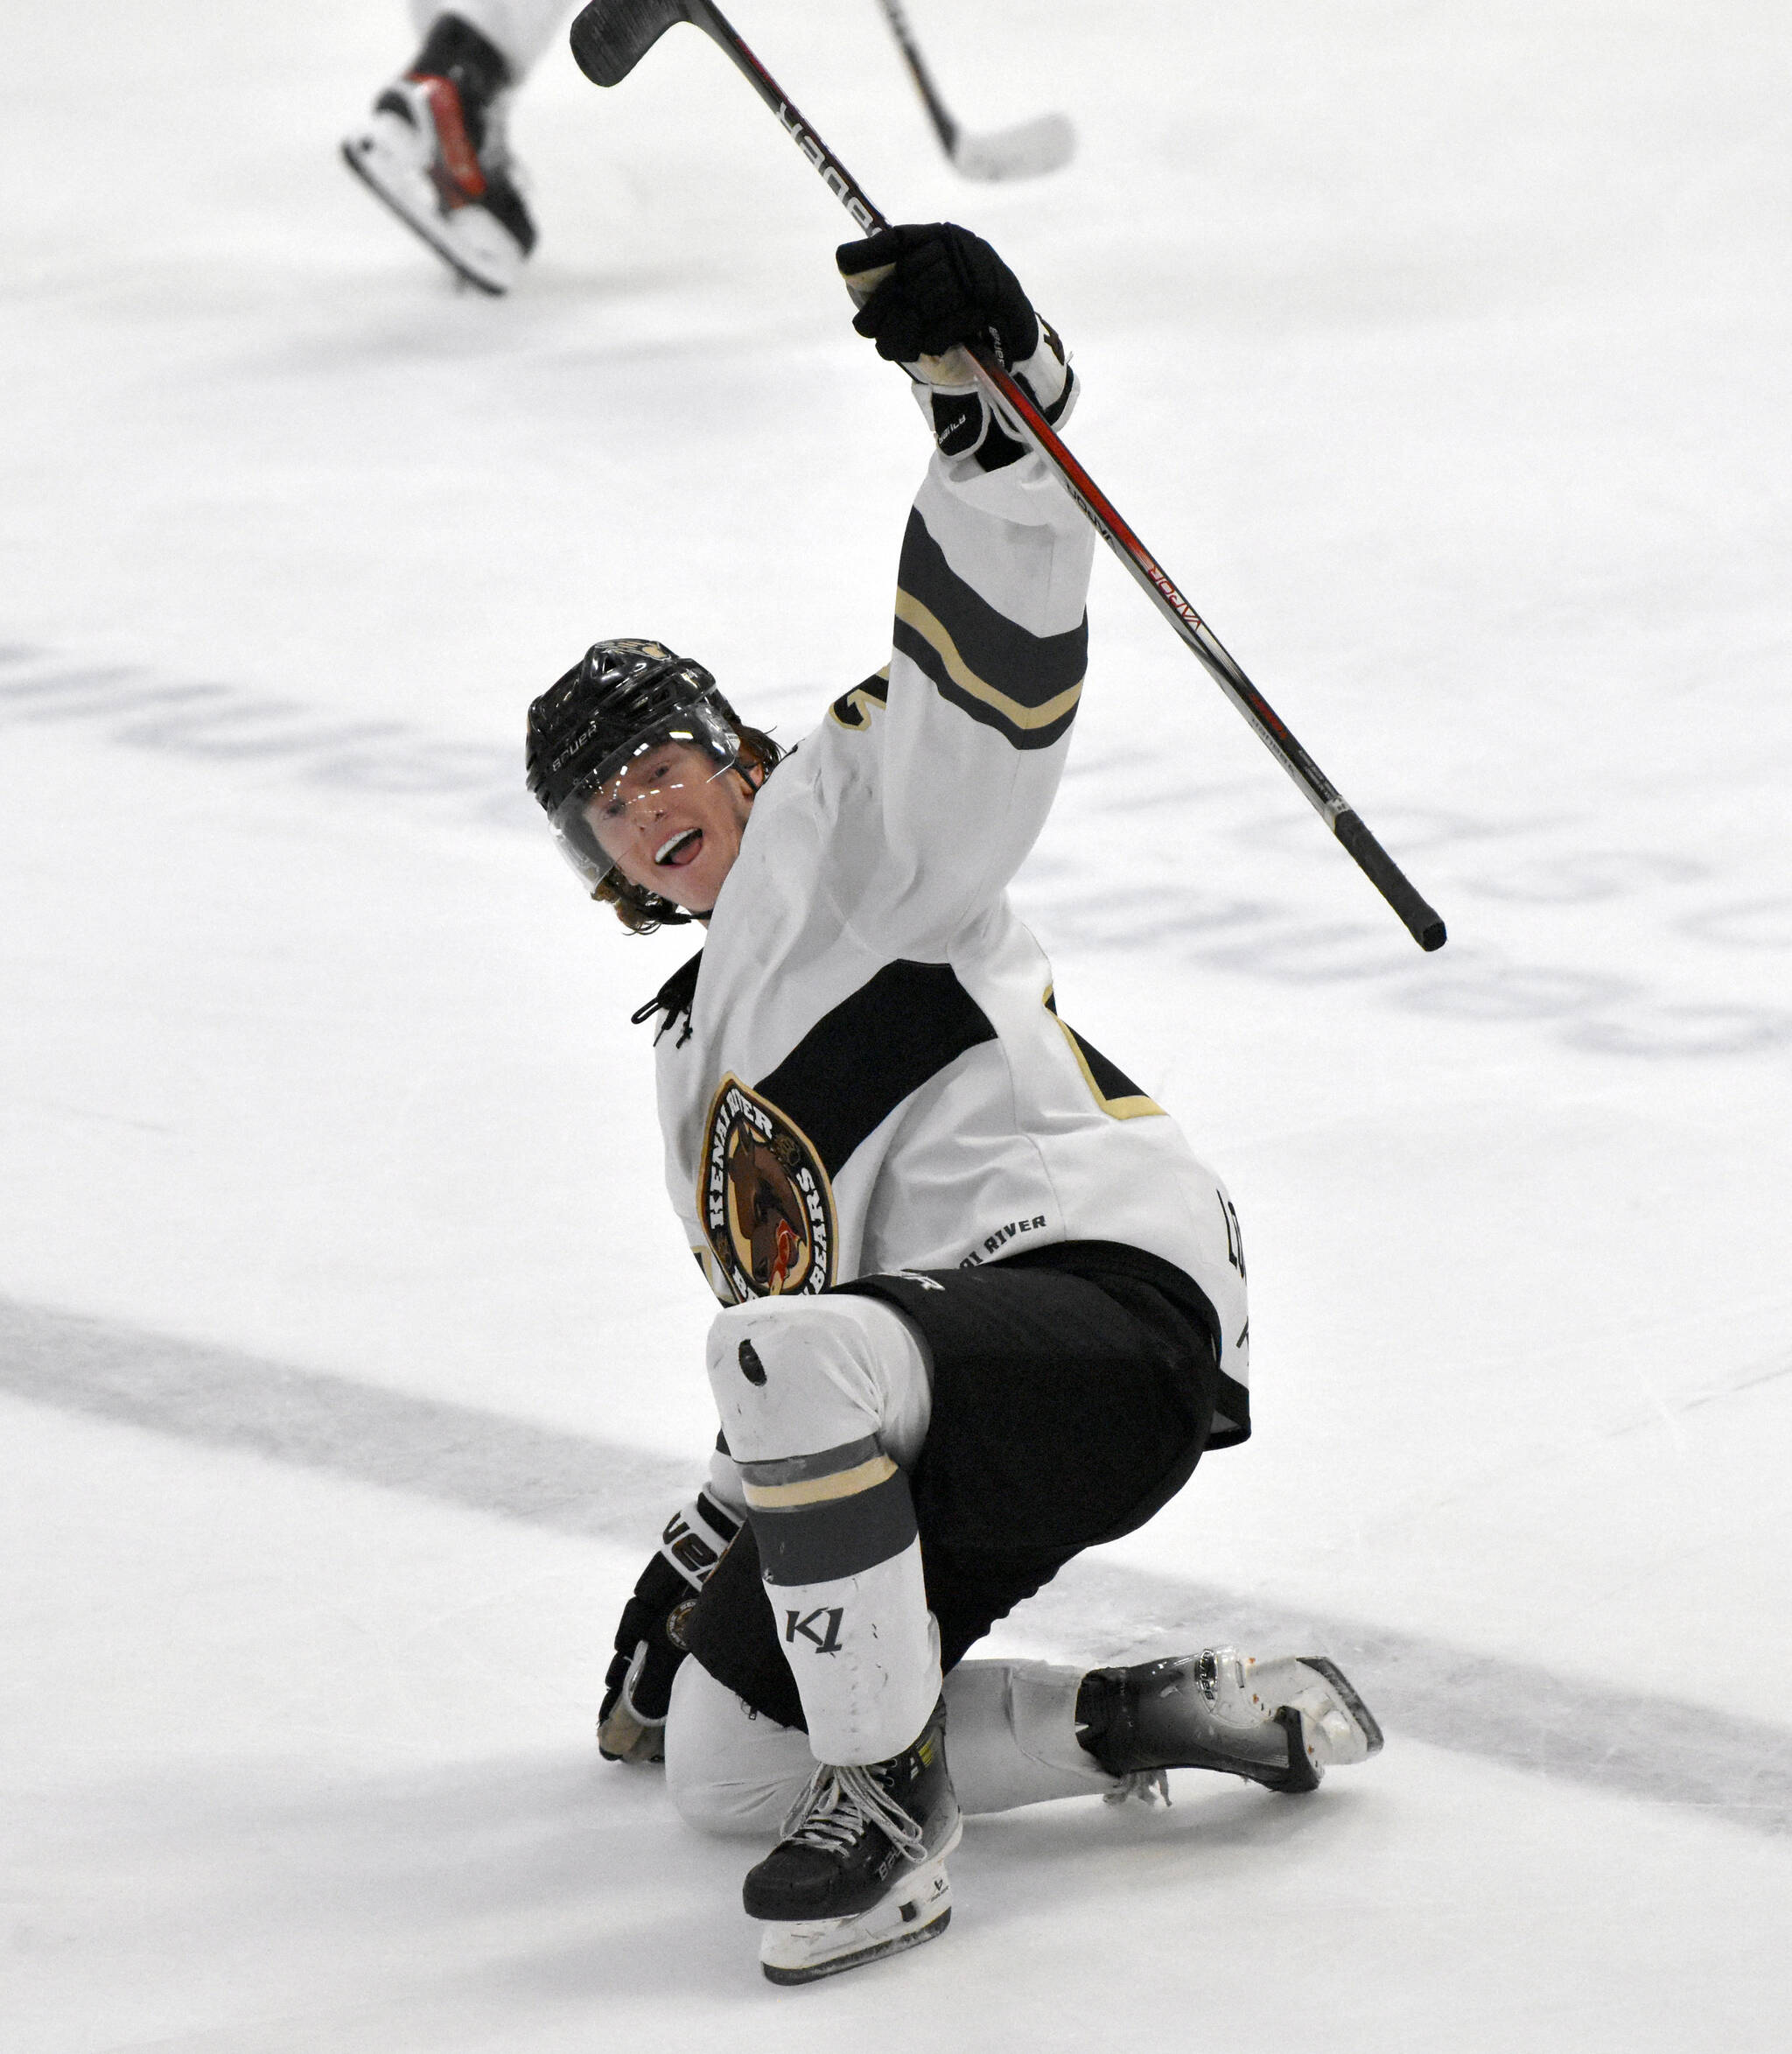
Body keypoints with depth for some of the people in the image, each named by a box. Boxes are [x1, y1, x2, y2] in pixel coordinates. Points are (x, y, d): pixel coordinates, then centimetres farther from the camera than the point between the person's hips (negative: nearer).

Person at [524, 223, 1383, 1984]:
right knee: (716, 1761, 0)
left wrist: (992, 393, -29)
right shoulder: (699, 1058, 29)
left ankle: (887, 1803, -24)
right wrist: (697, 1562, 29)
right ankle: (1165, 1718, 3)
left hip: (1115, 1293, -10)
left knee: (802, 1360, -38)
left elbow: (995, 662, -16)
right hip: (955, 1422, 10)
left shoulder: (847, 824, 5)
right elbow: (795, 1355, 34)